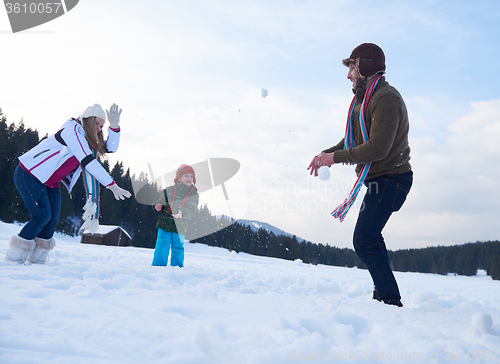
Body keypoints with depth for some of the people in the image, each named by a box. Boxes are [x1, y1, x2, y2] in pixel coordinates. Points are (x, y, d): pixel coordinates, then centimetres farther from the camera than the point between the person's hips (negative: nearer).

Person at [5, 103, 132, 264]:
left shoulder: (88, 141, 9)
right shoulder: (73, 131, -20)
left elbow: (110, 148, 9)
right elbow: (88, 161, -28)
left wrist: (114, 125, -9)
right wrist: (112, 185, -29)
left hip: (50, 183, 9)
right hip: (29, 174, -9)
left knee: (53, 218, 0)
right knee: (42, 216, -14)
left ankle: (37, 258, 10)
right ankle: (14, 257, 0)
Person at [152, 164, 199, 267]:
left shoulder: (194, 195, 1)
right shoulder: (169, 190, 5)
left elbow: (192, 210, -11)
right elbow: (161, 200, 19)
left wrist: (182, 213, -30)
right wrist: (158, 205, -3)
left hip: (179, 227, -1)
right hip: (165, 223, 1)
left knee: (178, 247, 5)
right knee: (162, 245, 2)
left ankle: (177, 266, 19)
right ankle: (158, 265, 12)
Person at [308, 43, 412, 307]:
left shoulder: (386, 98, -19)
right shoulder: (364, 99, 15)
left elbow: (378, 148, -28)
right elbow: (354, 139, 19)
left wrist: (337, 157, -21)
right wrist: (327, 154, 4)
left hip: (389, 180, -11)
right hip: (379, 180, 11)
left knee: (364, 241, -13)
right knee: (370, 237, 20)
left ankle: (392, 301, -5)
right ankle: (383, 294, 32)